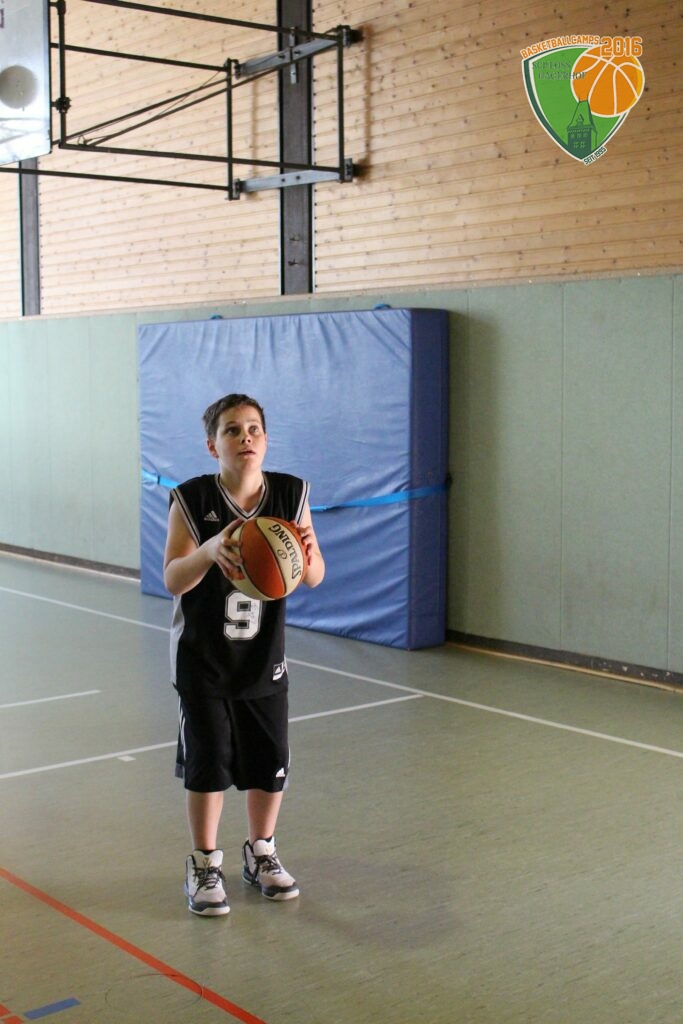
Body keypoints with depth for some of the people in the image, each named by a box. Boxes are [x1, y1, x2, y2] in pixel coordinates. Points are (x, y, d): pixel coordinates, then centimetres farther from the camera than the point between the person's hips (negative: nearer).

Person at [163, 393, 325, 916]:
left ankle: (261, 853, 35)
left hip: (264, 657, 3)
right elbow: (173, 580, -18)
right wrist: (210, 549, -37)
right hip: (203, 659, -3)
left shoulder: (291, 494, -7)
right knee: (208, 762, 2)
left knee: (271, 763, 9)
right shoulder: (192, 500, -14)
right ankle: (205, 865, 24)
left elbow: (315, 577, -5)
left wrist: (304, 550, -28)